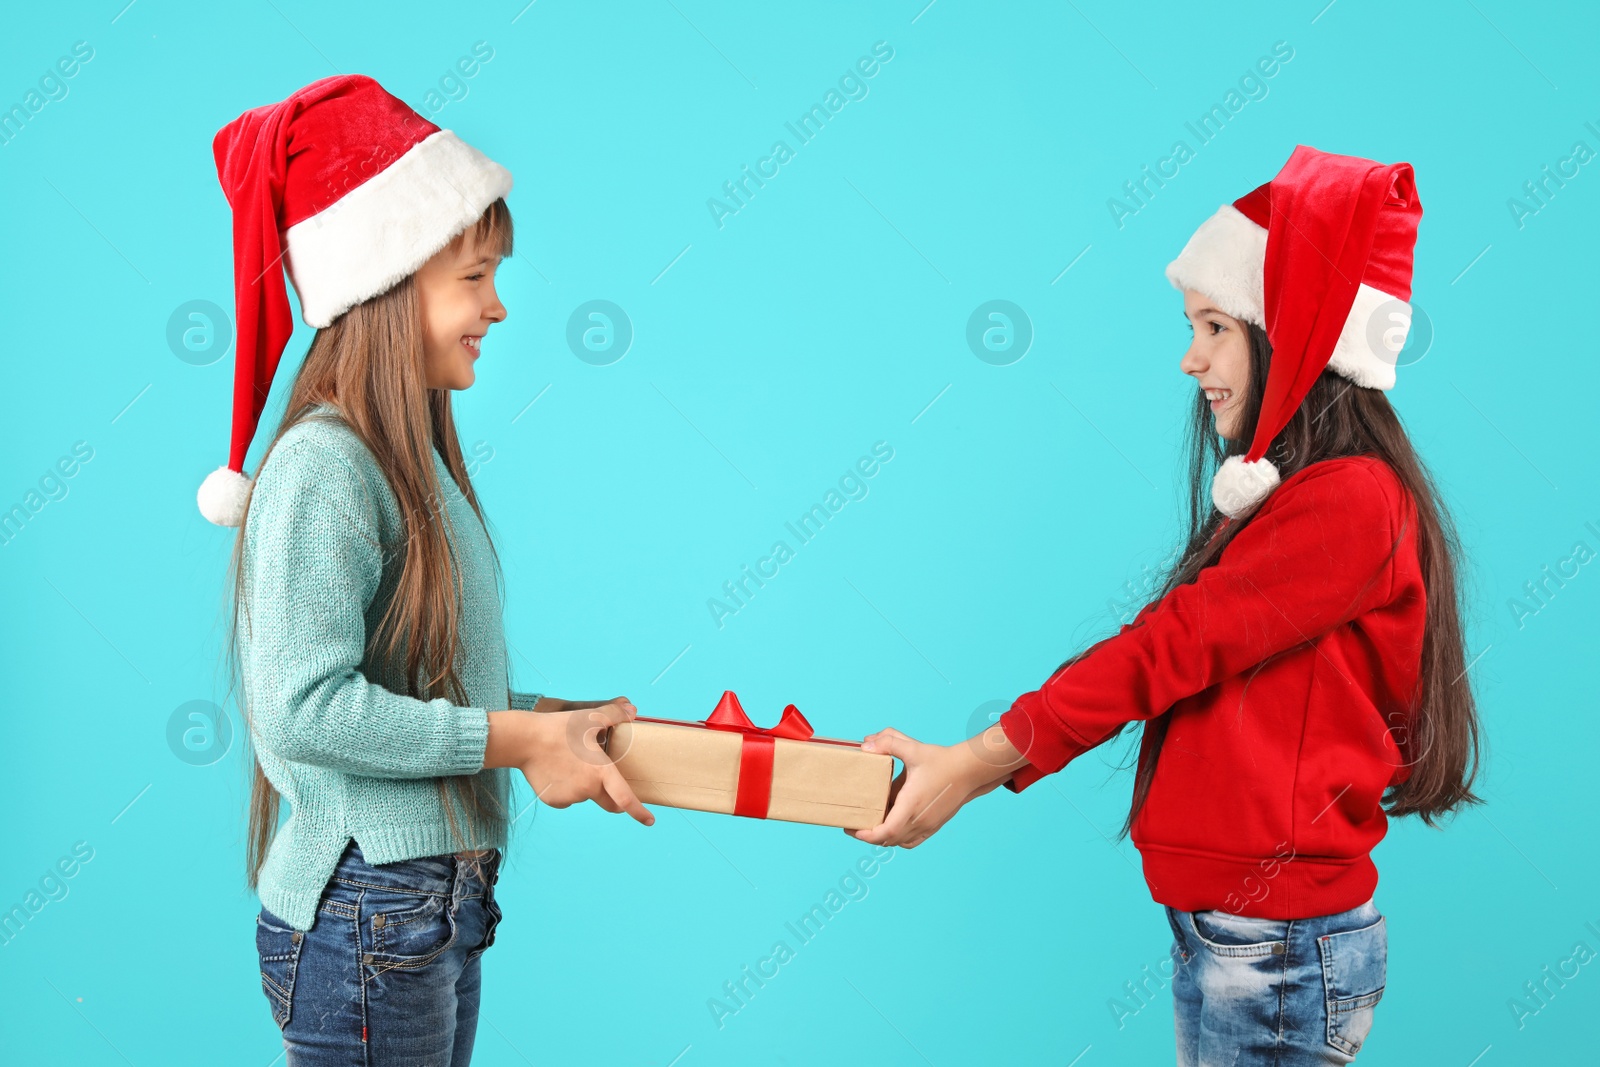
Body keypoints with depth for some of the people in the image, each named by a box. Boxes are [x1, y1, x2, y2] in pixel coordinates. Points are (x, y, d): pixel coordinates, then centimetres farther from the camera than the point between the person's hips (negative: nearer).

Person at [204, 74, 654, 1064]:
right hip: (366, 924, -9)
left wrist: (558, 720, 3)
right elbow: (302, 709, -25)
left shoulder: (419, 458, 9)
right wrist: (514, 738, -20)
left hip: (444, 904, 9)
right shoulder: (323, 467, -19)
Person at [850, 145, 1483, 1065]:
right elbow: (1173, 659, 8)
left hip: (1279, 951, -8)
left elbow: (1169, 647, -19)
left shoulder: (1351, 502, -16)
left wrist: (978, 763, -16)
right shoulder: (1277, 500, 12)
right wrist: (973, 765, 1)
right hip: (1218, 926, 8)